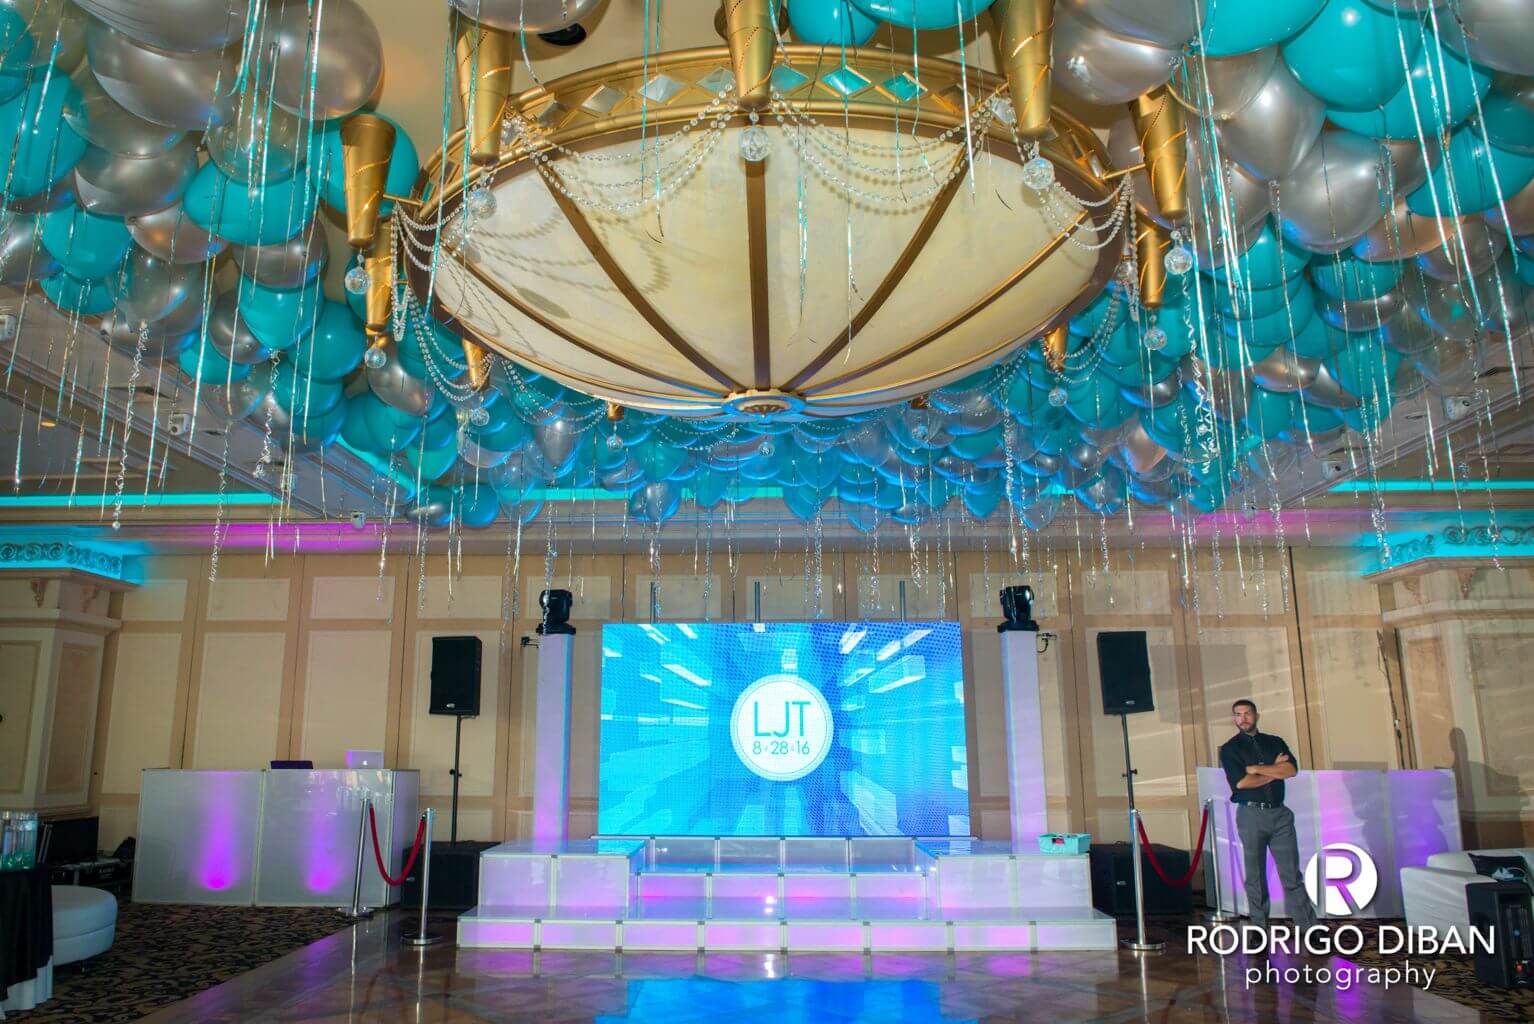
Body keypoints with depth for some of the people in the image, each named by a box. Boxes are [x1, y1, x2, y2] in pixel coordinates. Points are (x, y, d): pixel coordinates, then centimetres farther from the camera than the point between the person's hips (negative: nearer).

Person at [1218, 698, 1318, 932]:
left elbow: (1291, 770, -4)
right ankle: (1259, 928, 13)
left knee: (1292, 873, 2)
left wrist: (1257, 768, -10)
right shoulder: (1230, 749, 3)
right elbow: (1241, 782, -10)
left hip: (1279, 813, 2)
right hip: (1251, 814, -2)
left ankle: (1310, 928, 6)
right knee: (1255, 875, 4)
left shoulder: (1275, 742, 12)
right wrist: (1275, 771, -3)